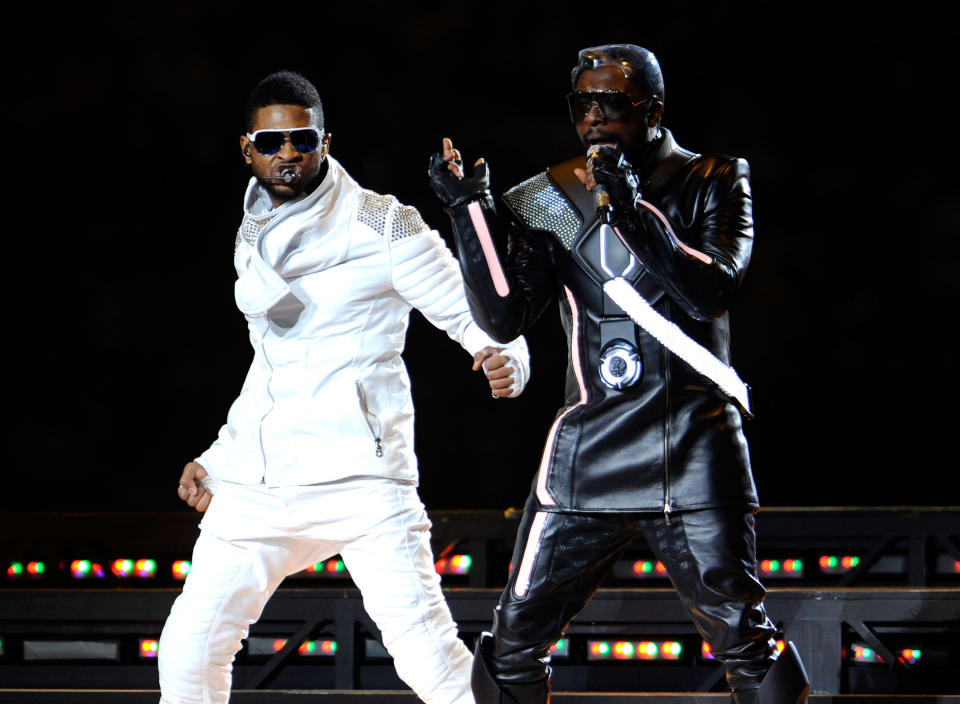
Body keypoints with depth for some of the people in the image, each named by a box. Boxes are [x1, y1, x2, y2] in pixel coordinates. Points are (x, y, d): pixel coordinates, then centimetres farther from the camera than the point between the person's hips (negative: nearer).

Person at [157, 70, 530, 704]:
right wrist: (218, 458, 25)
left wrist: (506, 360, -26)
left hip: (360, 478, -6)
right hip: (258, 485, 6)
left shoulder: (381, 224, -3)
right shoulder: (253, 238, 16)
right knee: (188, 653, 0)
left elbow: (475, 317, -4)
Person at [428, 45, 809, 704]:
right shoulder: (552, 199, 8)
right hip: (591, 445, 2)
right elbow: (504, 317, 0)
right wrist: (470, 209, -7)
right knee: (517, 638, 1)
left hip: (697, 446, -2)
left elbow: (712, 292, -12)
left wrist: (632, 212, -21)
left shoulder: (714, 182, 3)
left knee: (740, 632, -10)